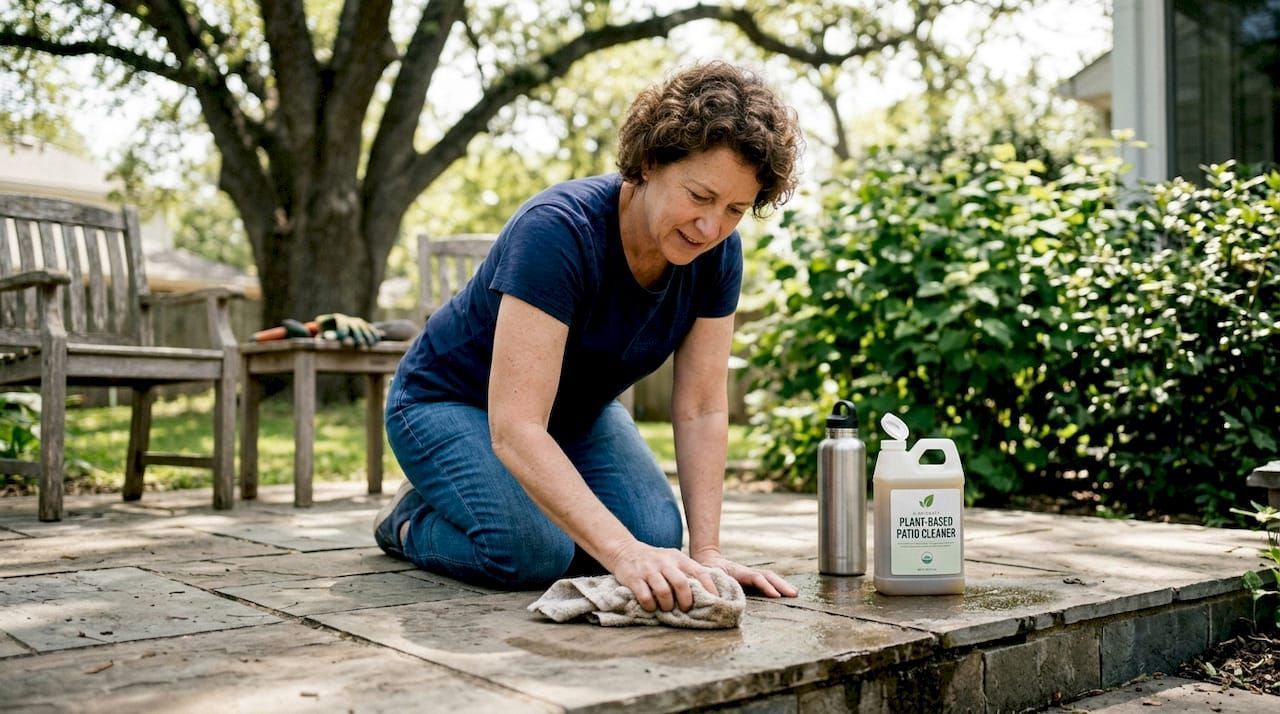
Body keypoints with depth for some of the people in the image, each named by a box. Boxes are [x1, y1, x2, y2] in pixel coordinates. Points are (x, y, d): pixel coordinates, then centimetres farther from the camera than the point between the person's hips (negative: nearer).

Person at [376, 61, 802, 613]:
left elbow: (702, 410, -14)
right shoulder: (559, 230, -37)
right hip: (451, 401, -5)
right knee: (534, 557, -28)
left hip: (576, 410, 6)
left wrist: (705, 552, -22)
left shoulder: (717, 254, -17)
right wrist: (624, 554, -51)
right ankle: (412, 519, 3)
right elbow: (514, 428, -43)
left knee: (659, 536, -16)